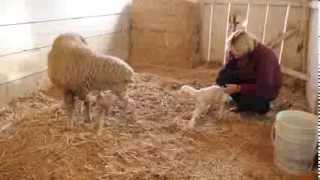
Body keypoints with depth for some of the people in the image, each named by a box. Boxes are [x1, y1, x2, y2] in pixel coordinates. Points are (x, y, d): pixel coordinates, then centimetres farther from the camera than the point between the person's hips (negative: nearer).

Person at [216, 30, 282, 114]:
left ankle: (262, 104, 1)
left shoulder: (264, 55, -32)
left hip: (268, 89, -6)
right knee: (224, 76, -19)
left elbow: (264, 88, -33)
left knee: (246, 100, -34)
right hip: (250, 80, 6)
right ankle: (243, 104, 0)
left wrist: (238, 88, -39)